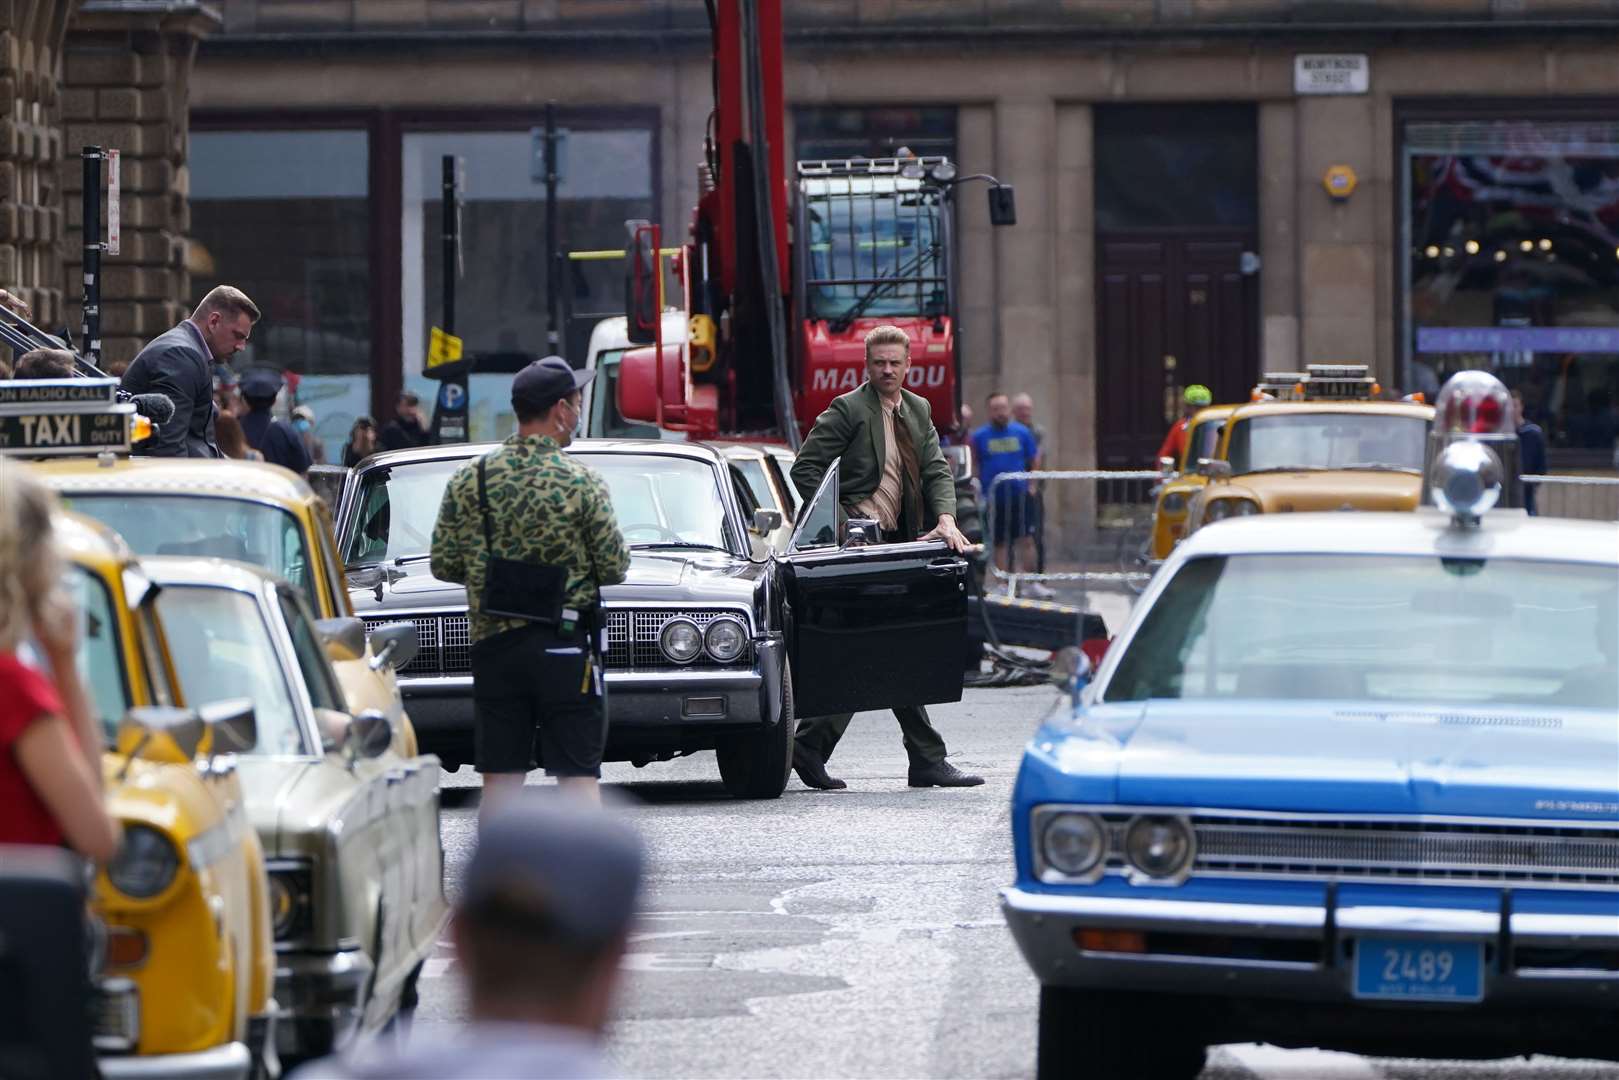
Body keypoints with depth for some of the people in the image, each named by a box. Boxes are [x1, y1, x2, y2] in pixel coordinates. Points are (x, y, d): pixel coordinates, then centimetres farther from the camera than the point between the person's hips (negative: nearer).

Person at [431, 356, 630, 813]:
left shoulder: (468, 480, 1)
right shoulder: (581, 482, -9)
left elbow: (443, 565, 4)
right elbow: (614, 568, -5)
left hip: (492, 643, 3)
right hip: (565, 646, -3)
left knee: (499, 776, 6)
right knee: (578, 774, 0)